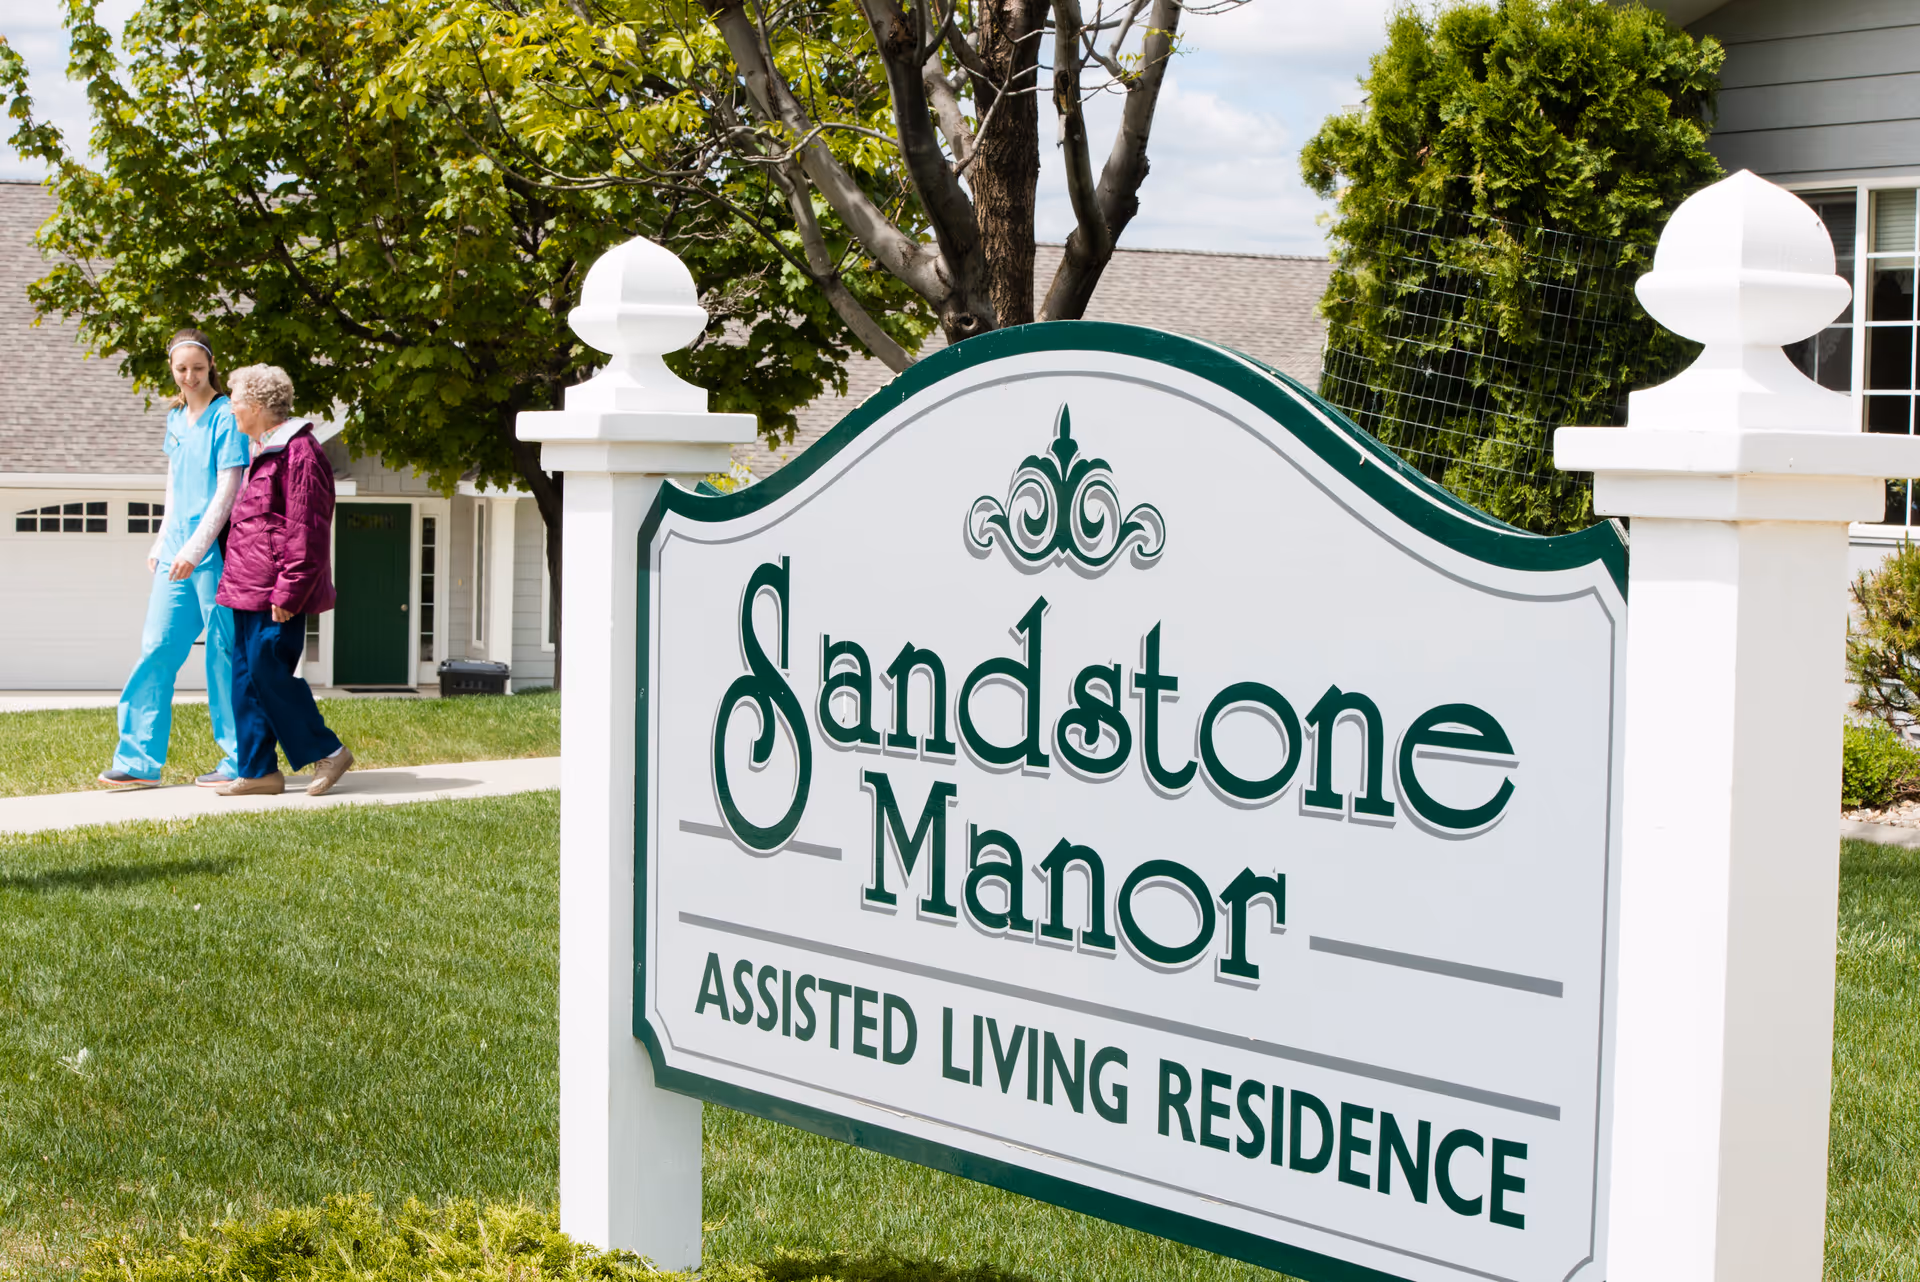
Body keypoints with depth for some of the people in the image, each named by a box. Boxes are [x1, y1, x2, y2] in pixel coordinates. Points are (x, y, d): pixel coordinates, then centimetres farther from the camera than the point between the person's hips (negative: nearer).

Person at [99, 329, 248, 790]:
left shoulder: (225, 417, -9)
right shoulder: (176, 418, 14)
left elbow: (227, 490, -15)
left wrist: (194, 548, -21)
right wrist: (161, 544, 18)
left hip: (215, 552, -7)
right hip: (177, 553, 7)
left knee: (224, 653, -1)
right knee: (157, 648, 4)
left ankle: (240, 761, 7)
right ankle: (139, 760, 7)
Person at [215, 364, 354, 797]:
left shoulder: (299, 453, -13)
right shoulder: (262, 452, 20)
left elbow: (305, 532, -17)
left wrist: (287, 592, -19)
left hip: (275, 594, -10)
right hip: (249, 590, 10)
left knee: (271, 672, -9)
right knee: (246, 677, 7)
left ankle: (327, 751, 2)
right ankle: (259, 770, 10)